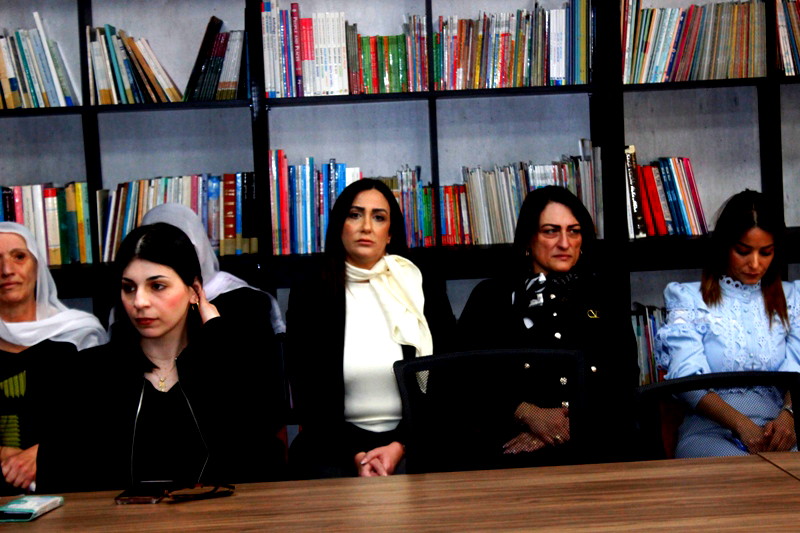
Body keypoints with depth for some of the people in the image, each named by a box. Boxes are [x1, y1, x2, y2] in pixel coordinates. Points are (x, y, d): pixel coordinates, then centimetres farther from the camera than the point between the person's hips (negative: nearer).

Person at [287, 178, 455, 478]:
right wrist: (355, 456, -12)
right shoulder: (309, 296, 5)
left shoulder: (424, 290, 7)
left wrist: (399, 447, -10)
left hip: (411, 443, 0)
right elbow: (307, 395, 1)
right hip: (337, 444, 1)